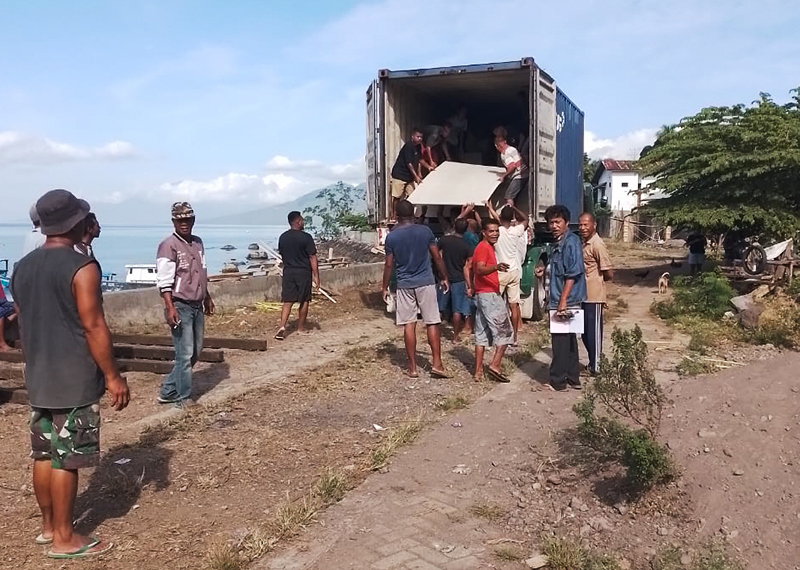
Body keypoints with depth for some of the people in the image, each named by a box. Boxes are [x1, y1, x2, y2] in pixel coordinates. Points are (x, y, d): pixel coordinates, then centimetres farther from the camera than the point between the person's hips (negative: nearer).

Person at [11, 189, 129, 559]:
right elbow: (93, 327, -19)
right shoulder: (81, 267, -17)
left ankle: (48, 526, 29)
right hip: (74, 380, -8)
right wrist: (112, 376, -13)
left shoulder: (22, 267, 8)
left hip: (38, 377, 8)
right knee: (66, 459, 1)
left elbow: (24, 323, 15)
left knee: (43, 454, 16)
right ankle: (64, 539, 11)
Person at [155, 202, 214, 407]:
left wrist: (207, 298, 23)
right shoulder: (168, 246, -12)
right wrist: (170, 308, -25)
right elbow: (165, 282, -18)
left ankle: (168, 390, 25)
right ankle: (183, 397, 9)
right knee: (185, 353, -4)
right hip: (180, 306, -8)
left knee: (196, 351, 13)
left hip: (197, 305, 8)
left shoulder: (198, 243, 11)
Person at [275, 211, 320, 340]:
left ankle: (282, 326, -13)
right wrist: (316, 276, -9)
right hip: (304, 272, -4)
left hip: (288, 272, 4)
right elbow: (312, 258, -12)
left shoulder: (282, 237, 4)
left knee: (287, 301, 4)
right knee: (304, 301, 10)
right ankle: (301, 328, 18)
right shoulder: (306, 237, -12)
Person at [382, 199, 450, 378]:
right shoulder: (425, 231, -2)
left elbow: (389, 265, -1)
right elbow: (437, 257, 1)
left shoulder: (391, 236, -3)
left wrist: (385, 287, 9)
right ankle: (437, 364, 2)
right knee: (432, 323, 4)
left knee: (409, 325, 5)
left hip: (404, 285, 1)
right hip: (426, 283, 0)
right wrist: (444, 278, 12)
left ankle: (413, 367, 9)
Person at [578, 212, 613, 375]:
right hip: (583, 295, 9)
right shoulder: (583, 242, 11)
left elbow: (609, 274, -16)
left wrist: (595, 279, -1)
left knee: (594, 332, 1)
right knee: (585, 331, 16)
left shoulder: (597, 245, -16)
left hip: (594, 296, -9)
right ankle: (593, 362, 30)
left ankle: (595, 367, 11)